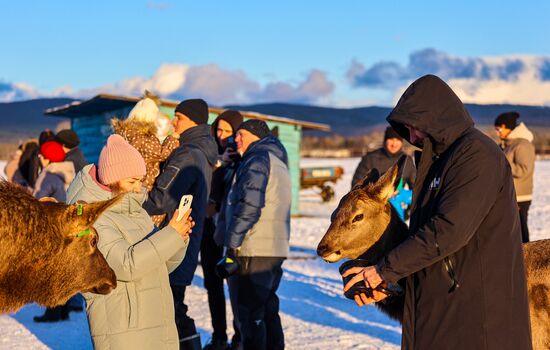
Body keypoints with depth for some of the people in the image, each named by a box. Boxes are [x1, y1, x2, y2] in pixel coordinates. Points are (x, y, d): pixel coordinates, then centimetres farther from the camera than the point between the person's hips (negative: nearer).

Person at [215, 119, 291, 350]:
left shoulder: (257, 159, -9)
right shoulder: (278, 162, 21)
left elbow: (249, 205, -20)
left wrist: (232, 243, -17)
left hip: (251, 252, -9)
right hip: (275, 250, 10)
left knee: (248, 316, -5)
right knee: (268, 311, 18)